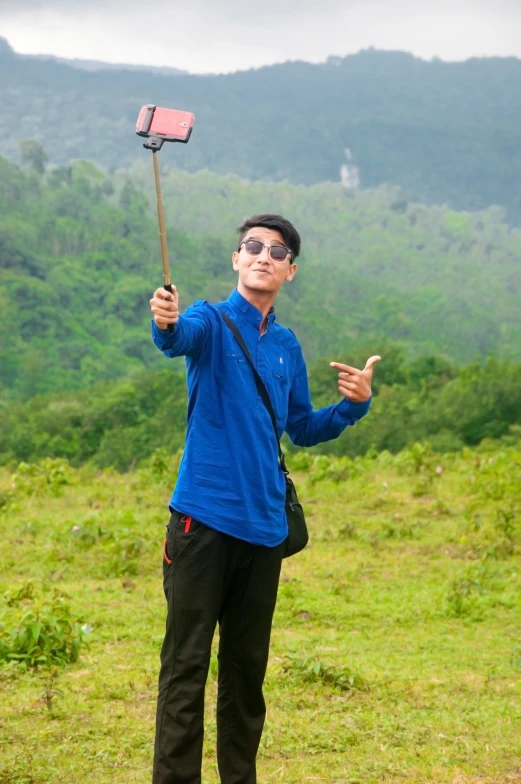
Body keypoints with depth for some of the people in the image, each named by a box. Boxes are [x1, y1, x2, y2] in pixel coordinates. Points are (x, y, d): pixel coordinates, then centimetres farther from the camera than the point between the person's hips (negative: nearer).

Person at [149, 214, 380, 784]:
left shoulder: (287, 346, 14)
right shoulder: (213, 321, -1)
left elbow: (302, 430, 22)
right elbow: (179, 338, -25)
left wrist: (354, 404, 5)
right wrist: (166, 323, -49)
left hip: (264, 525, 5)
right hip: (203, 518, -5)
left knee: (247, 668, 13)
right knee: (186, 664, -5)